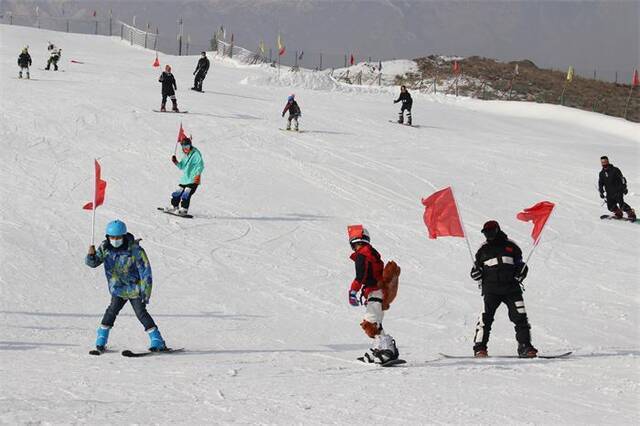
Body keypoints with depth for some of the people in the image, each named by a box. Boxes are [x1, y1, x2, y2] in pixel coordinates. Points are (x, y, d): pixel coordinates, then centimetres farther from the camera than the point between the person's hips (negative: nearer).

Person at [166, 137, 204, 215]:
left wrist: (197, 175, -27)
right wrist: (176, 162, 5)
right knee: (177, 193, 11)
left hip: (193, 180, -8)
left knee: (186, 195, -18)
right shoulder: (185, 156, 17)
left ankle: (184, 209, -16)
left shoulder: (196, 154, -9)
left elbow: (200, 165, -16)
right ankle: (174, 206, 26)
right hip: (184, 179, 8)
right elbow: (181, 167, 23)